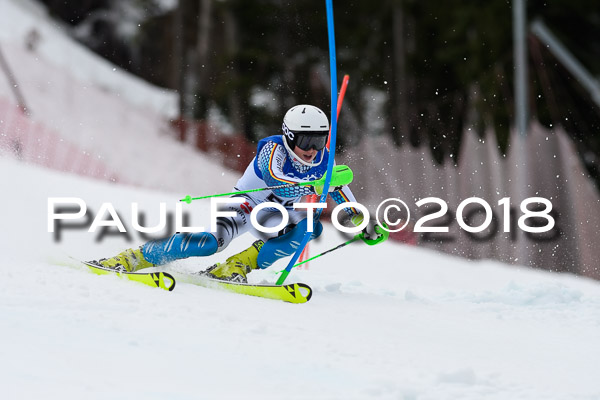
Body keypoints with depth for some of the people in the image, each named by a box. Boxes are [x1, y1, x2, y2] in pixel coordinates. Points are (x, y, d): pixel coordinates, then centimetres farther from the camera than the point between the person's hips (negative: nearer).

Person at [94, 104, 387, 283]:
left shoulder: (321, 162, -5)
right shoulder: (273, 149, -22)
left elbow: (340, 192, 14)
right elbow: (276, 179, -43)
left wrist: (363, 223, 12)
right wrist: (314, 185, -57)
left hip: (273, 216, 6)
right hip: (245, 205, -6)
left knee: (309, 227, -24)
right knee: (211, 242, -31)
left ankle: (237, 266, -22)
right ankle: (134, 258, -20)